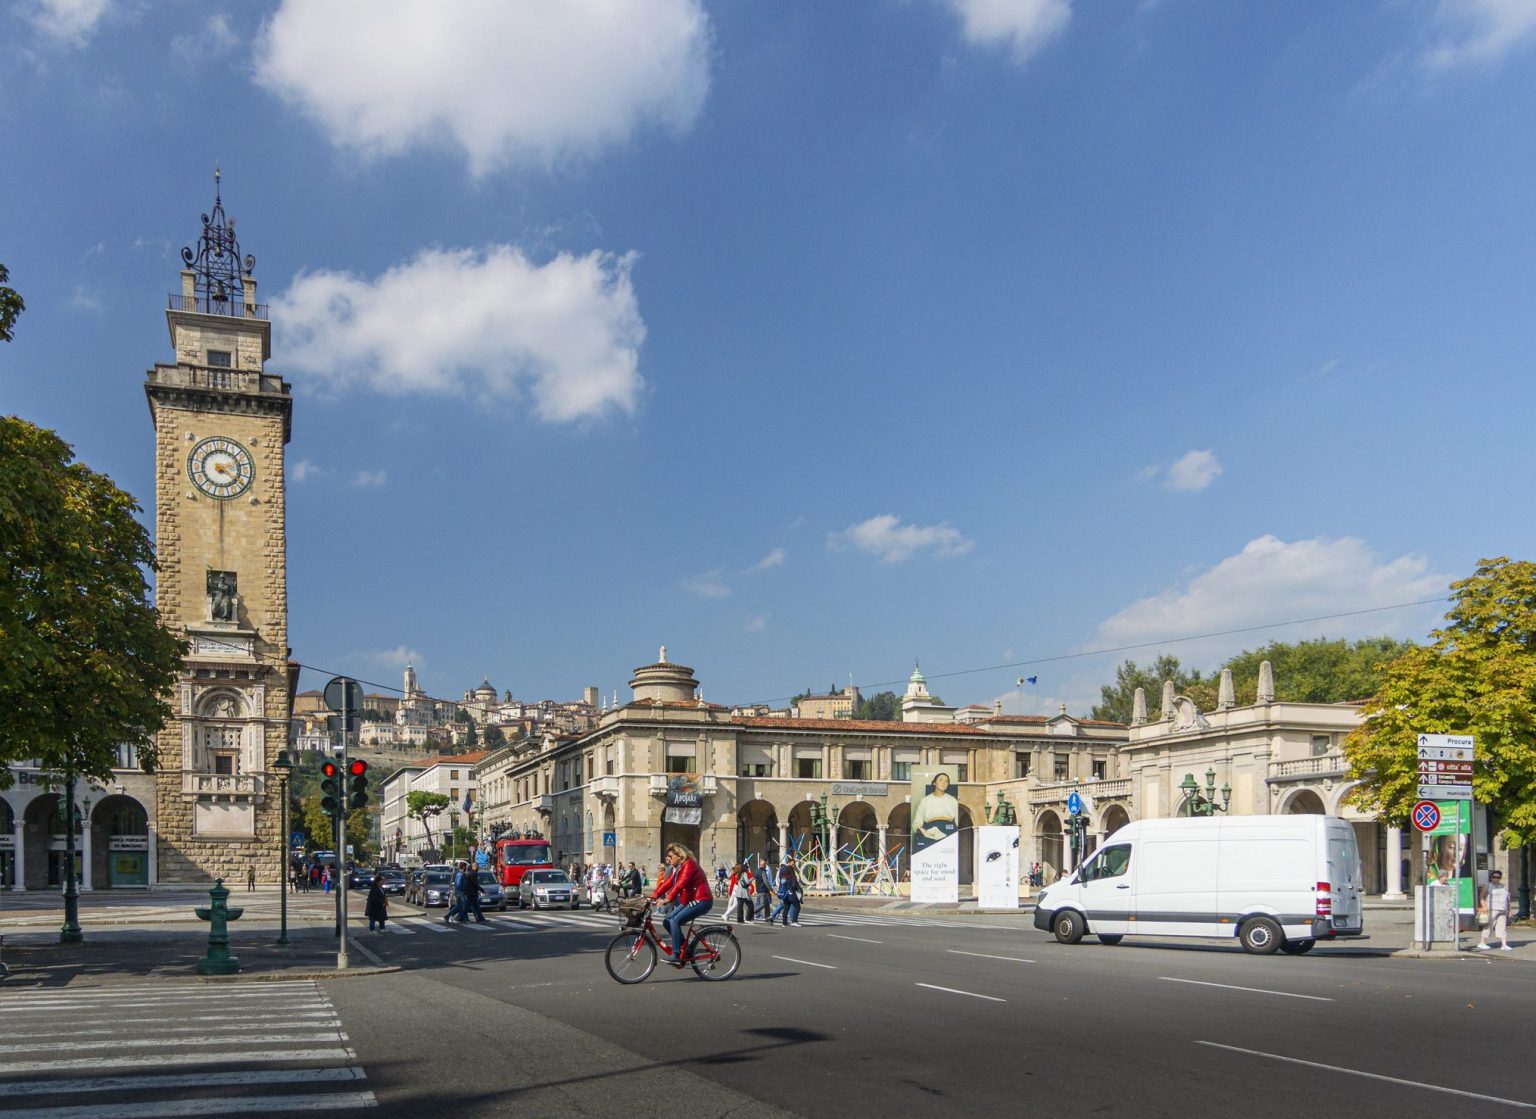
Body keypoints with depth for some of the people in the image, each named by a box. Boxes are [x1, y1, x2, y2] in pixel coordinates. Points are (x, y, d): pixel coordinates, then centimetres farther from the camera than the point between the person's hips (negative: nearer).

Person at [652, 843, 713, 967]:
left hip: (701, 900, -10)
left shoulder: (689, 864, -17)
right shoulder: (677, 868, 14)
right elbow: (668, 883, 8)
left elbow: (680, 884, -29)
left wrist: (667, 899, -36)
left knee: (675, 921, -21)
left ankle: (676, 956, -18)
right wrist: (653, 896, -2)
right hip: (688, 900, 10)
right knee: (668, 920, 0)